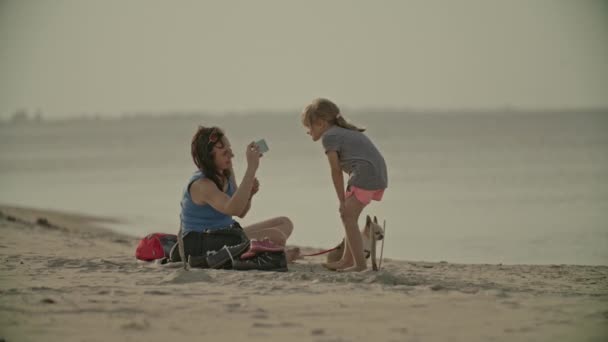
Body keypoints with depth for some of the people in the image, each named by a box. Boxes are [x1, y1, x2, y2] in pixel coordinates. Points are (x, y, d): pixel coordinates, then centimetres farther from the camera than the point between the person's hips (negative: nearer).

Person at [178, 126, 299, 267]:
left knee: (284, 223, 7)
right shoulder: (201, 185, -22)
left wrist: (249, 194, -10)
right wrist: (251, 168, -41)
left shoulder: (226, 173, 6)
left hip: (226, 235, 10)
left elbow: (241, 213, 14)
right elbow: (233, 209, -40)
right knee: (275, 237, -23)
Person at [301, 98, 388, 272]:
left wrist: (342, 201, -1)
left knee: (348, 217, -7)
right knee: (349, 216, 19)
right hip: (380, 176, 10)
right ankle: (347, 260, 26)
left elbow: (336, 171, -4)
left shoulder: (329, 136, 0)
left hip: (365, 175, -10)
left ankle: (360, 263, -11)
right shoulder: (346, 132, 28)